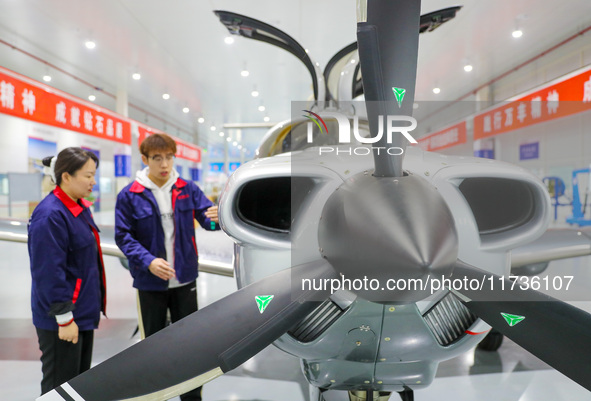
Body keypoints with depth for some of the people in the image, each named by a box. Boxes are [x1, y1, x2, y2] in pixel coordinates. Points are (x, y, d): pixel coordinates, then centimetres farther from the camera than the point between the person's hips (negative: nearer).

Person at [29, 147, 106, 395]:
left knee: (81, 382, 21)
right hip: (60, 320, -9)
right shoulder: (50, 215, -22)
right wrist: (64, 318, -19)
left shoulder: (80, 207, 7)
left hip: (83, 311, 9)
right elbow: (49, 273, -23)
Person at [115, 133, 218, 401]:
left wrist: (216, 218, -31)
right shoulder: (129, 195, -8)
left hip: (185, 278, 2)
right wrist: (148, 261, -24)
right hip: (149, 281, -2)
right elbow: (123, 236, -8)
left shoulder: (188, 189, -1)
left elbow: (207, 217, -6)